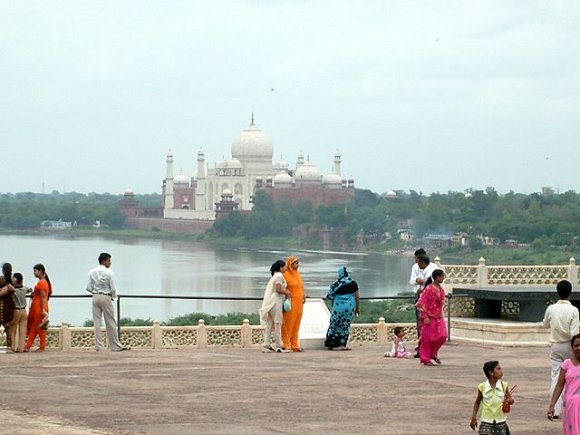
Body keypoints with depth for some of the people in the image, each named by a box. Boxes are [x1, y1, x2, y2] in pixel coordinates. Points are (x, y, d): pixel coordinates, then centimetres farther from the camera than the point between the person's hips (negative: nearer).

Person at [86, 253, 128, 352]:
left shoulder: (92, 272, 2)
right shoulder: (109, 272, -10)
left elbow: (88, 287, 0)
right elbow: (113, 288, -10)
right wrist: (114, 296, 10)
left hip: (95, 297, 4)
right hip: (106, 297, -4)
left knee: (97, 322, 6)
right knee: (110, 323, 5)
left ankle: (99, 346, 3)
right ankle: (115, 346, 11)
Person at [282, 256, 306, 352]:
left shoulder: (298, 274, 17)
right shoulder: (285, 275, -7)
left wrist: (303, 297, 9)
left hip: (299, 303, 8)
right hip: (290, 303, -8)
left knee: (296, 326, 9)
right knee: (288, 325, -6)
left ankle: (294, 345, 13)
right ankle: (286, 345, -5)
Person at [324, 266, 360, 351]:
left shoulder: (336, 284, -7)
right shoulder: (353, 283, 0)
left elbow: (329, 296, -2)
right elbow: (357, 297, 4)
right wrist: (358, 308, 13)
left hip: (338, 308, -2)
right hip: (350, 308, 2)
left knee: (334, 325, 9)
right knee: (345, 326, 10)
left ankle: (331, 344, 11)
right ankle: (343, 345, 6)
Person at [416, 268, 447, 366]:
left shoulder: (441, 289, 9)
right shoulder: (429, 289, -15)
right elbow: (421, 303, -17)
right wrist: (425, 316, -21)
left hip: (438, 317, 7)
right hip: (429, 317, -7)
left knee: (442, 336, -1)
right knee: (427, 338, 0)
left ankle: (433, 354, 21)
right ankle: (426, 359, 10)